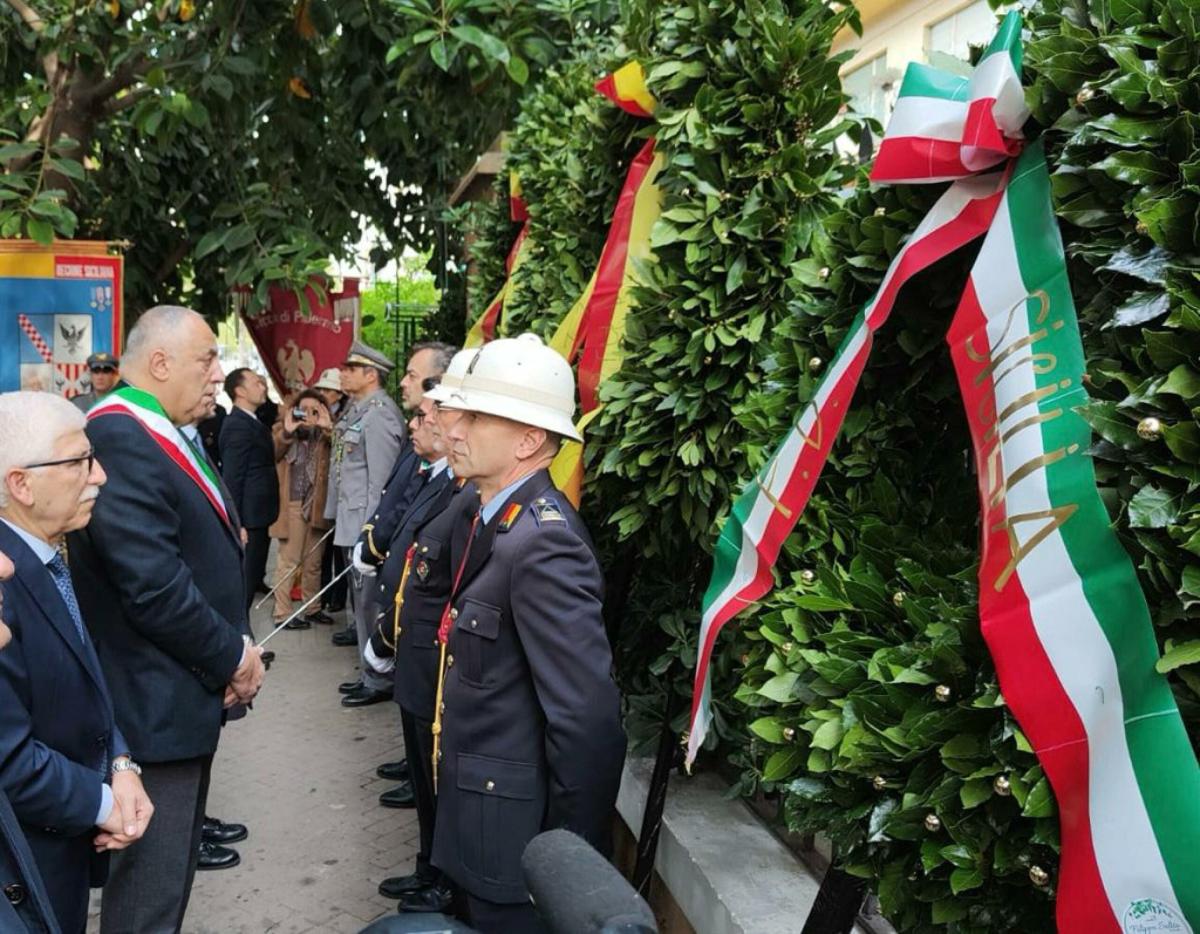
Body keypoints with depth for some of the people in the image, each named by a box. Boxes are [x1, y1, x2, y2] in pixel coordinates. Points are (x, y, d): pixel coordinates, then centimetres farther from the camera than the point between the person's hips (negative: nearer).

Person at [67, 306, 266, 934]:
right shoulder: (119, 440, -21)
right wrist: (232, 654, -13)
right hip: (155, 707, -10)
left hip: (187, 692, 10)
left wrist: (232, 648, 2)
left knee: (172, 871, 22)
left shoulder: (165, 435, 12)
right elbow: (152, 586, -26)